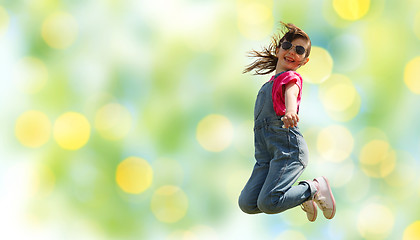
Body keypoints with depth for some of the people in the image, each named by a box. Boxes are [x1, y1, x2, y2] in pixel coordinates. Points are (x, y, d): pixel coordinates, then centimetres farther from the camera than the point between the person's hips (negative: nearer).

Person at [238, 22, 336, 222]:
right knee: (247, 204, -9)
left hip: (288, 147, -8)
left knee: (267, 203, -24)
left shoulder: (291, 78, 0)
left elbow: (291, 94, -25)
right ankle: (303, 199, 12)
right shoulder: (269, 84, 24)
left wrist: (290, 111, -45)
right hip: (266, 154, 8)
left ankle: (315, 188, 1)